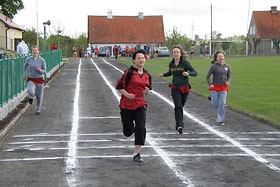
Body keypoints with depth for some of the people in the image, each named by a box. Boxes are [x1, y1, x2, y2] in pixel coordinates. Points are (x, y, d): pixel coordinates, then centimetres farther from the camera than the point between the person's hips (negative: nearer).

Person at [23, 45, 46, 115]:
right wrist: (24, 75, 10)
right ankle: (31, 97, 14)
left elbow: (44, 71, -4)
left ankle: (38, 109, 36)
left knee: (39, 95, 9)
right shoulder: (28, 59, -5)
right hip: (31, 79, 0)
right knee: (31, 92, -26)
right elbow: (25, 67, 17)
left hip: (39, 79, 0)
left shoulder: (42, 60, -9)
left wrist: (39, 70, -24)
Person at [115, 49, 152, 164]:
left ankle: (136, 154, -6)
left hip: (140, 105, 3)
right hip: (127, 105, -3)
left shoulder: (147, 75, 8)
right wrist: (127, 94, -23)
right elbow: (119, 86, -9)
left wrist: (147, 91, -1)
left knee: (141, 129, -13)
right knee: (127, 132, 8)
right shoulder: (129, 72, -9)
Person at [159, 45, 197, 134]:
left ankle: (178, 125, 34)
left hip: (184, 88, -1)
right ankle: (179, 125, -21)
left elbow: (195, 73, -8)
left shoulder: (185, 63, -8)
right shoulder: (171, 64, 4)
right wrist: (163, 75, 7)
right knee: (178, 106, -16)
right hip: (175, 88, 1)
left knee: (180, 106, 12)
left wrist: (188, 73, -28)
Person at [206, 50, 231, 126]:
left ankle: (220, 120, 2)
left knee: (222, 104, -8)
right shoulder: (214, 66, -7)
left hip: (223, 87, 3)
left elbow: (229, 76, 19)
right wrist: (210, 84, -17)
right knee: (215, 105, 2)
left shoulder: (227, 66, 6)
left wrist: (228, 81, -2)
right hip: (215, 87, -3)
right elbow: (207, 76, -3)